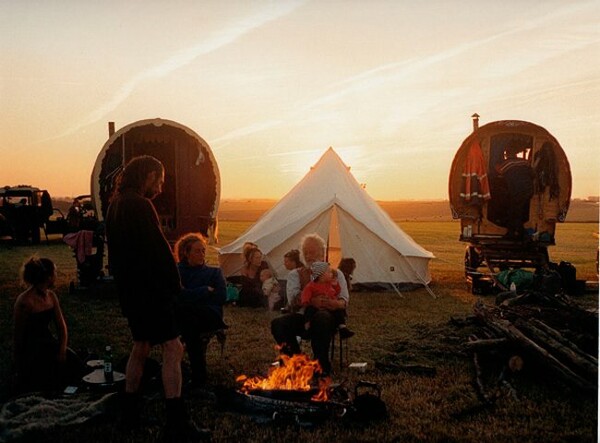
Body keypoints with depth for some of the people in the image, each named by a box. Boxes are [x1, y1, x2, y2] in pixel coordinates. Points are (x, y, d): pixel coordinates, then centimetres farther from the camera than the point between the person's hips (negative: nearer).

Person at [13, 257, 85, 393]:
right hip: (31, 350, -6)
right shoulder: (24, 301, -20)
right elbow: (18, 336, -11)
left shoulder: (51, 296, 2)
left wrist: (62, 351, -10)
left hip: (48, 343, 7)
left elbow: (61, 327, 6)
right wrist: (20, 366, -2)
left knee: (76, 366, -14)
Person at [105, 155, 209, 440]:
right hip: (150, 290, -10)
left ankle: (129, 414, 30)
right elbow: (159, 249, -20)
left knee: (141, 346, 21)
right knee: (172, 349, -6)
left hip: (129, 289, 10)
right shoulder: (140, 206, -17)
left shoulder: (115, 206, 13)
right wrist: (175, 283, -6)